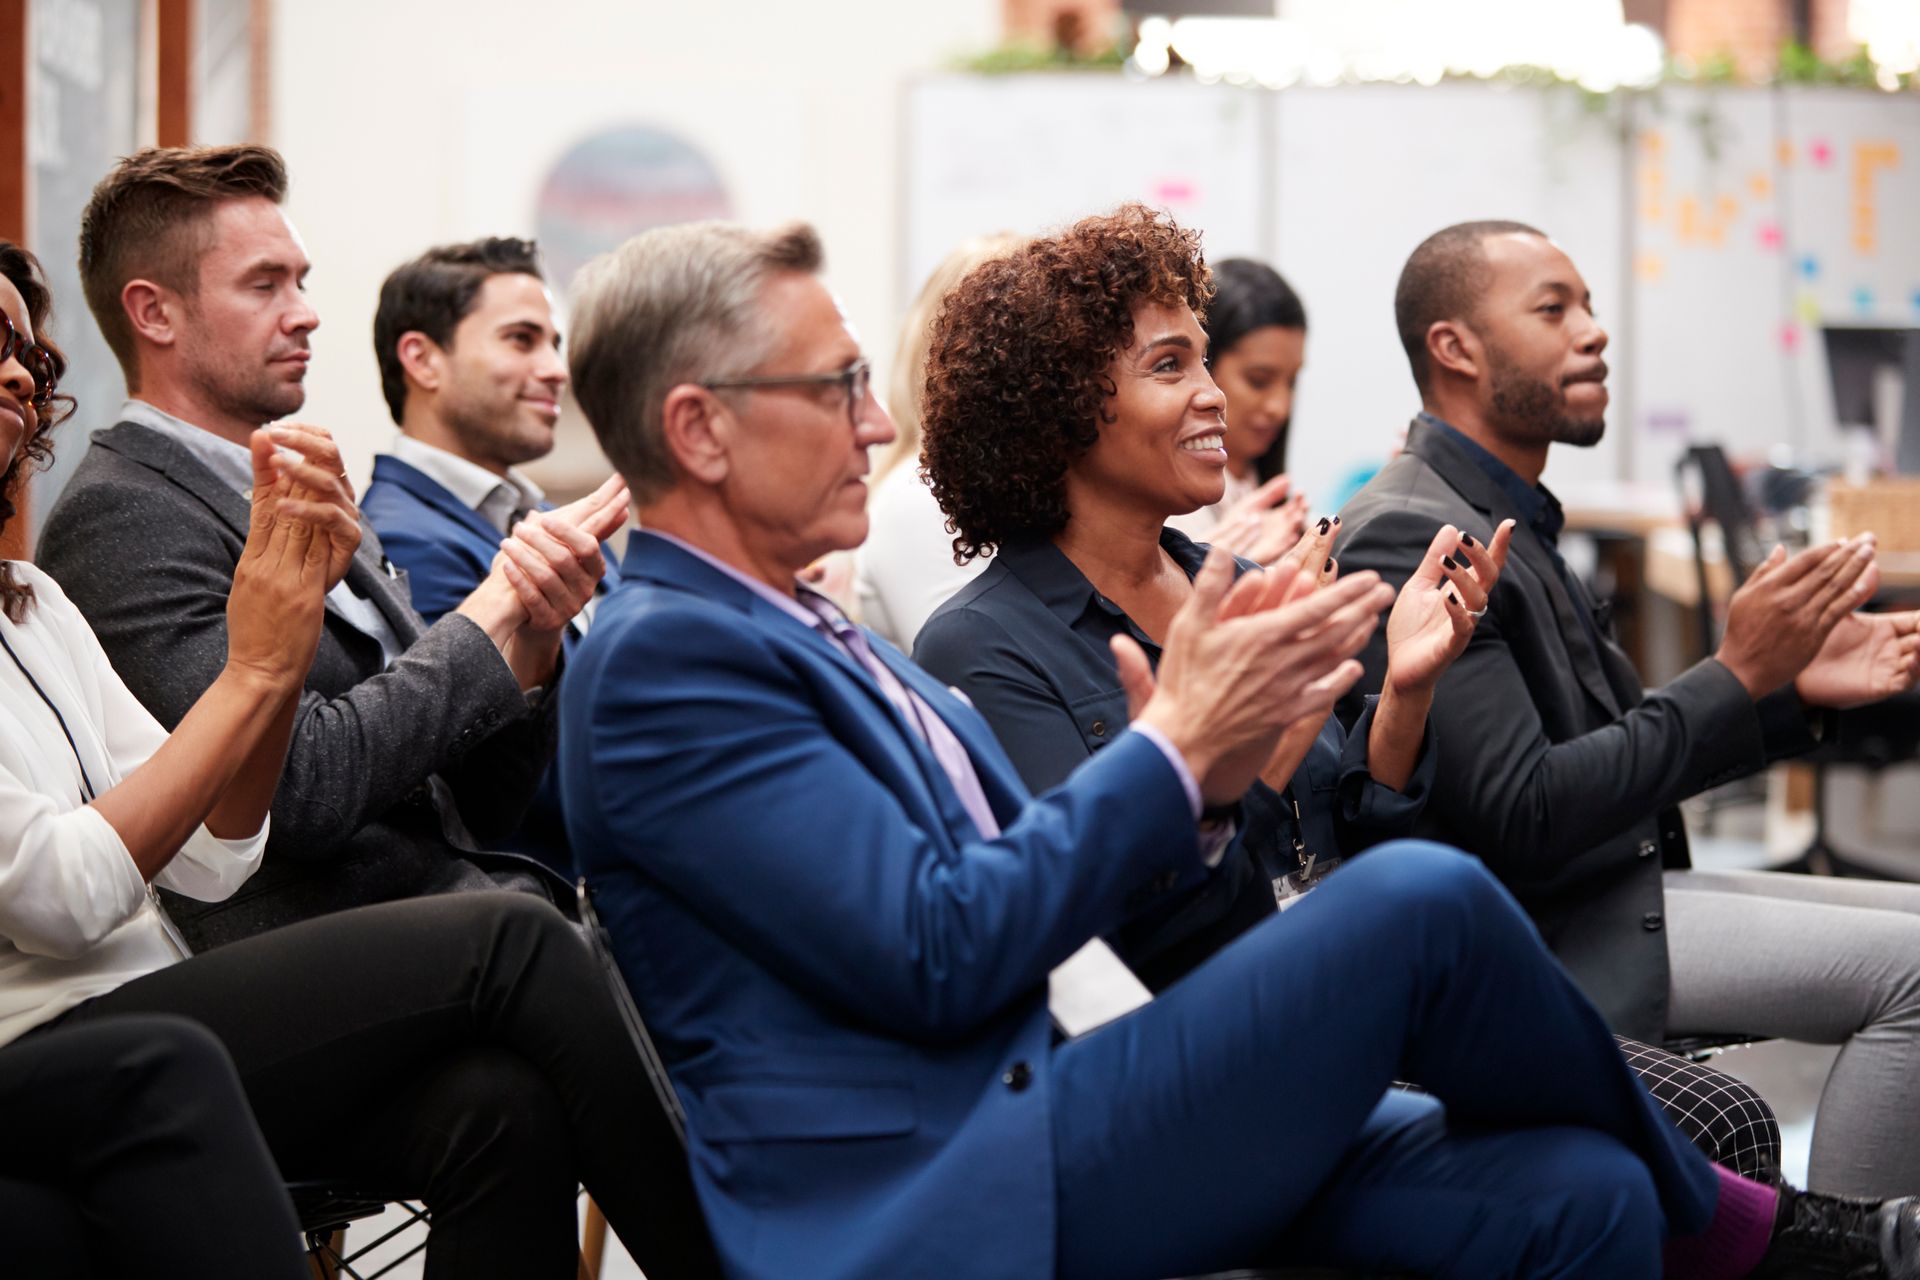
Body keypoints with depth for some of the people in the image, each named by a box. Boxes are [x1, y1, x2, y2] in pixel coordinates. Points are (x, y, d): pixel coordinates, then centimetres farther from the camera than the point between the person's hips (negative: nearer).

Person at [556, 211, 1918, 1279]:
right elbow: (935, 956, -20)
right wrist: (1172, 747, -11)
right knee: (1423, 897, -15)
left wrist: (1191, 768, 0)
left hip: (1019, 1123, 10)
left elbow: (1035, 892, 17)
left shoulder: (807, 637, 20)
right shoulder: (661, 660, -12)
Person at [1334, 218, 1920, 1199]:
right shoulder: (1410, 539, -17)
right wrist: (1737, 675, -19)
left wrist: (1792, 687, 4)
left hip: (1617, 889, 10)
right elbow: (1523, 820, -23)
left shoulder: (1507, 519, 17)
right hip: (1528, 939, -10)